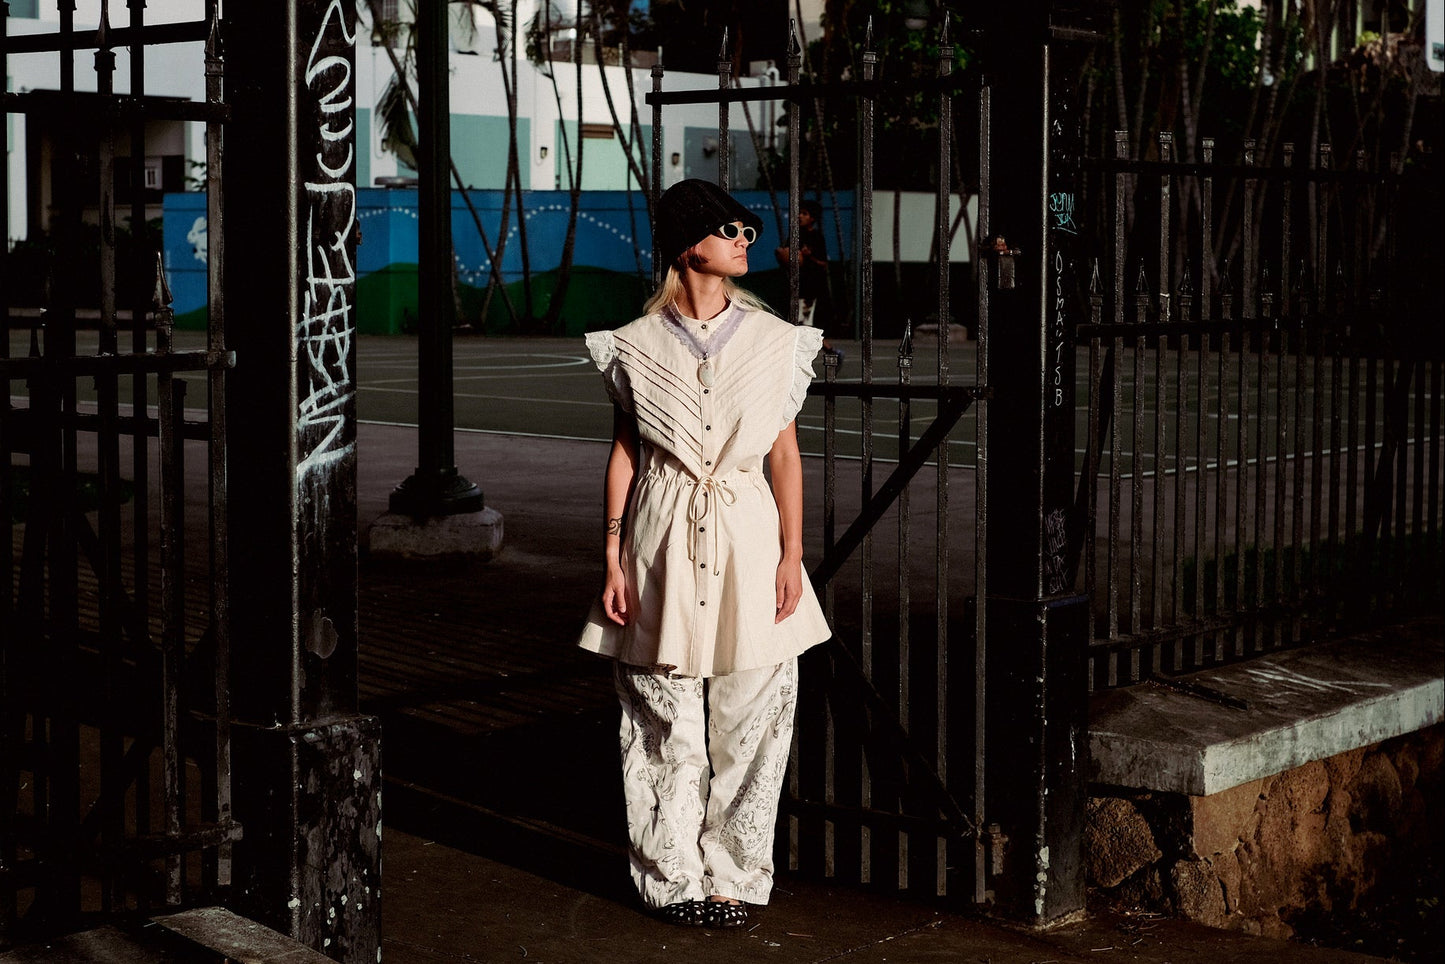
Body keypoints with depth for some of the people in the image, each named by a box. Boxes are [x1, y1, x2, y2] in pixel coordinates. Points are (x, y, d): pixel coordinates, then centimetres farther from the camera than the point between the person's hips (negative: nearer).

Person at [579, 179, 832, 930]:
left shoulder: (773, 341, 3)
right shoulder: (638, 346, 2)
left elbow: (786, 454, 5)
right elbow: (623, 452, 5)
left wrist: (792, 553, -1)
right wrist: (614, 557, 1)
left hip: (747, 537, 1)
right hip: (665, 544, -1)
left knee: (748, 719, 2)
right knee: (667, 723, 3)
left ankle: (731, 876, 14)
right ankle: (673, 878, 15)